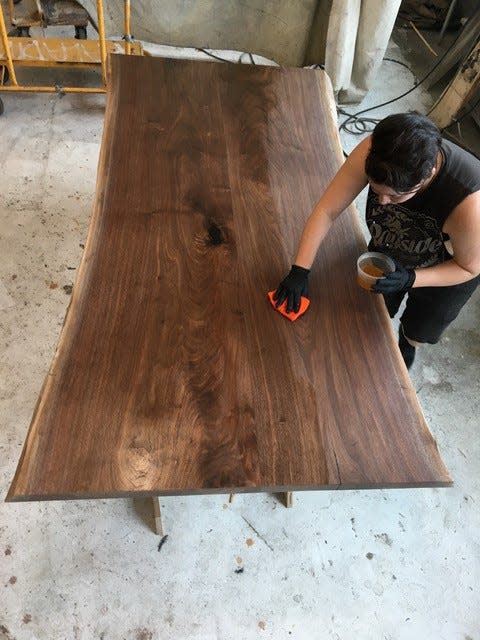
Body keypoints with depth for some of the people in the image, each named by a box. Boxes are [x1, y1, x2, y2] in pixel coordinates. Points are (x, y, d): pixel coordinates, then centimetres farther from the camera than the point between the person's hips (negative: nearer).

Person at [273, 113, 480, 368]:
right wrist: (299, 270, -32)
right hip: (386, 251, 2)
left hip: (446, 273, -2)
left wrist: (410, 279, -39)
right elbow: (326, 210, -28)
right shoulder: (374, 151, -38)